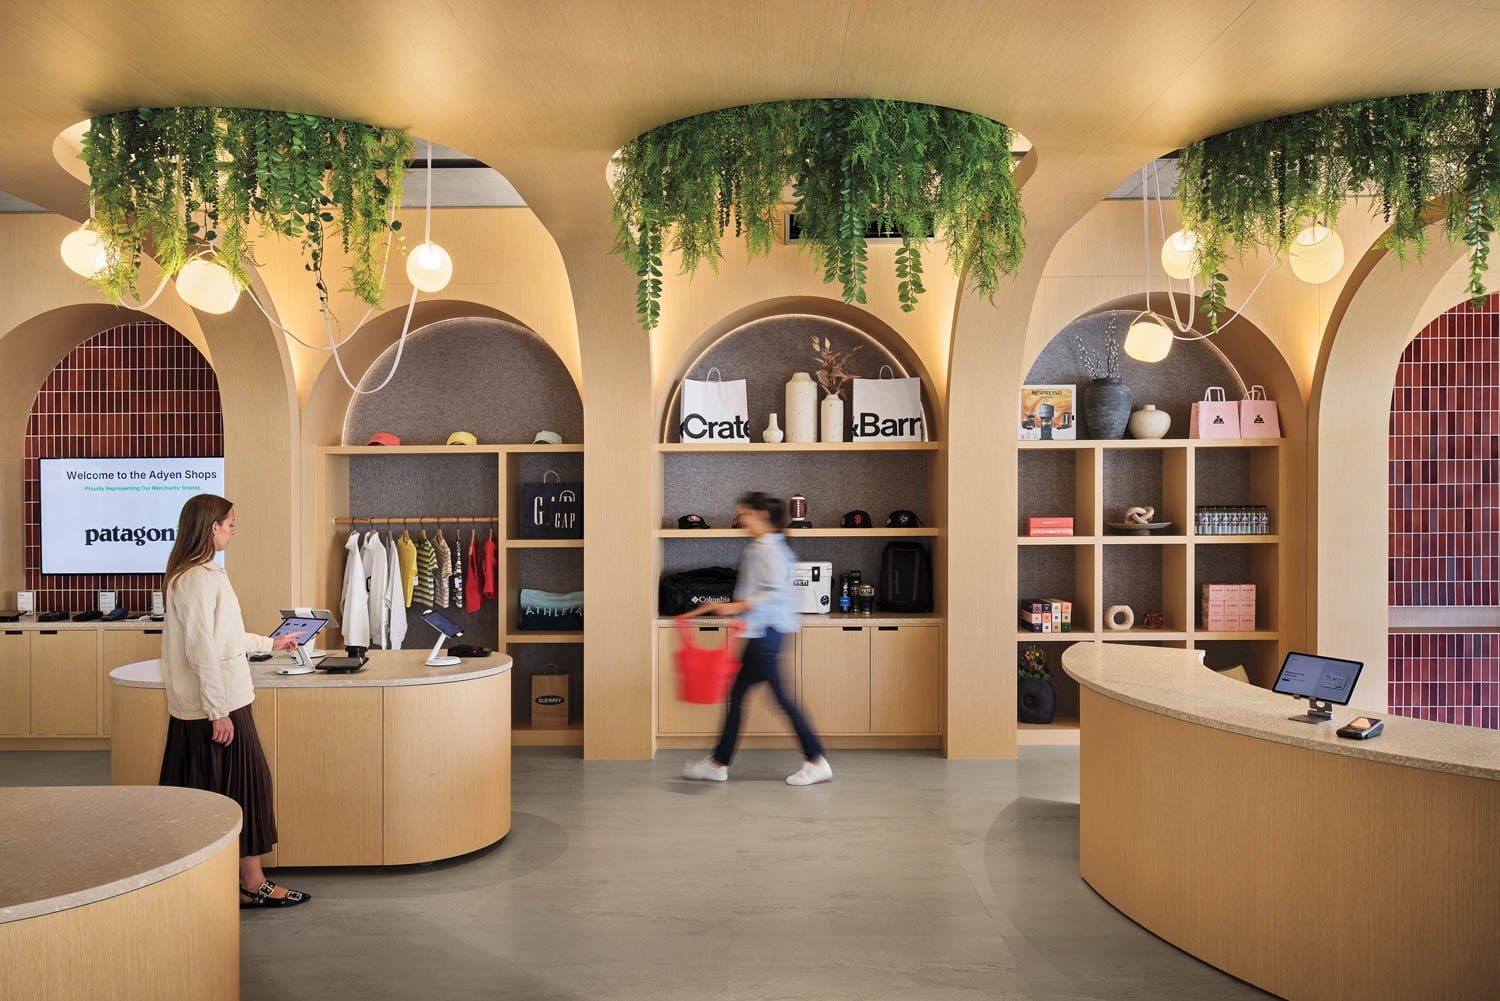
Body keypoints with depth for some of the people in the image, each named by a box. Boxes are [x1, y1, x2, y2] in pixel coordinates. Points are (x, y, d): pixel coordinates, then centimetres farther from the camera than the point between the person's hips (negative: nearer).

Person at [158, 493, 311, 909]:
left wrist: (271, 643, 35)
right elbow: (202, 649, -22)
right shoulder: (199, 579, -18)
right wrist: (219, 711, -20)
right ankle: (253, 885, 9)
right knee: (243, 787, -1)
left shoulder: (196, 574, 14)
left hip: (218, 702, 10)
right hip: (218, 706, -10)